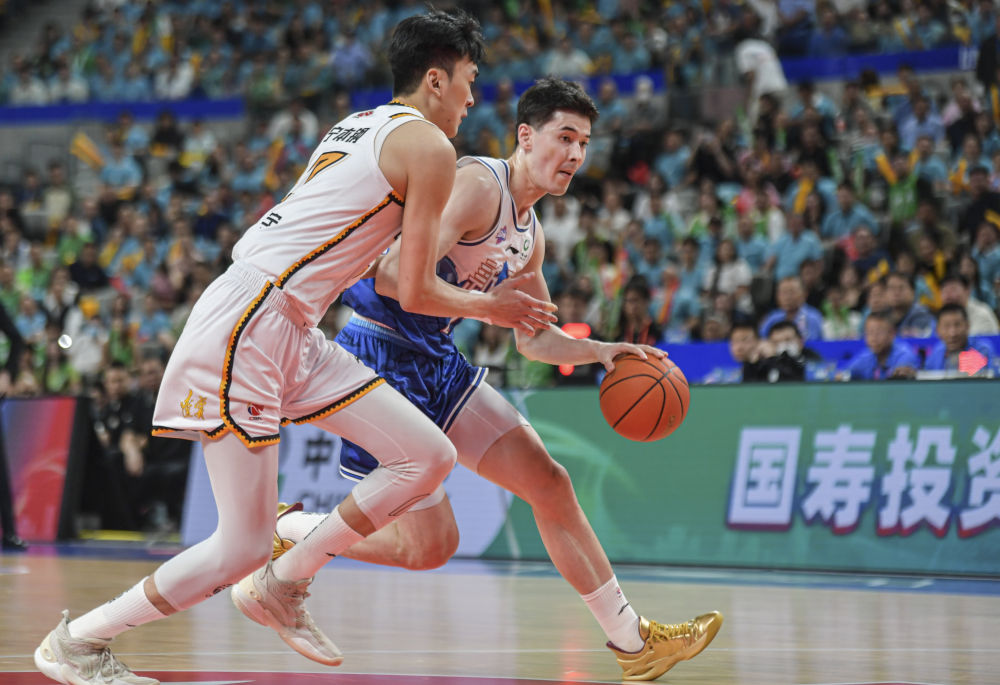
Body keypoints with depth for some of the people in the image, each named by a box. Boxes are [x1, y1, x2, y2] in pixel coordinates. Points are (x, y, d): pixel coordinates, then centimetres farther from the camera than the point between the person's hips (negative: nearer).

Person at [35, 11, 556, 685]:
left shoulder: (359, 125, 21)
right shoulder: (429, 147, -6)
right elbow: (416, 294, -6)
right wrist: (491, 307, 12)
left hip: (293, 334, 10)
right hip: (247, 326, -10)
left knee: (430, 457, 5)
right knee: (243, 548, -7)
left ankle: (286, 585, 13)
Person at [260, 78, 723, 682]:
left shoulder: (529, 234, 12)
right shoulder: (478, 186, -18)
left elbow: (533, 339, 23)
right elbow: (397, 277, -28)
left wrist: (601, 351, 7)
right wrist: (489, 304, -24)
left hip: (436, 360, 9)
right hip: (381, 355, -9)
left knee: (547, 481, 6)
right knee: (429, 545, -6)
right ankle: (279, 534, 15)